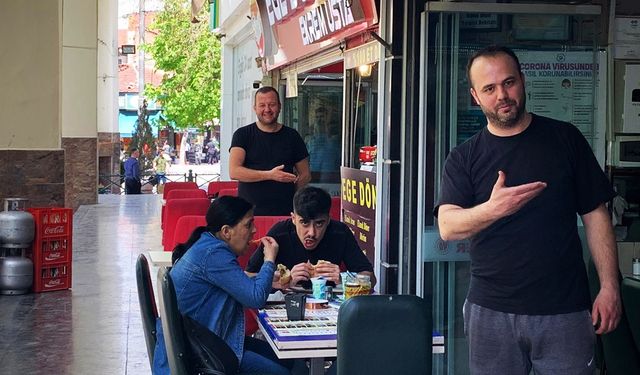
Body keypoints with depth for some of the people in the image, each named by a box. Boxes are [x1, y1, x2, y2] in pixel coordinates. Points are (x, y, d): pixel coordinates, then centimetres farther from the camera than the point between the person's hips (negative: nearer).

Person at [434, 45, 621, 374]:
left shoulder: (565, 138, 5)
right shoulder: (464, 158, 4)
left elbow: (595, 215, 5)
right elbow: (448, 227, -9)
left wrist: (609, 286, -3)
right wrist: (493, 209, -29)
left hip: (564, 310, 0)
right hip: (491, 311, 1)